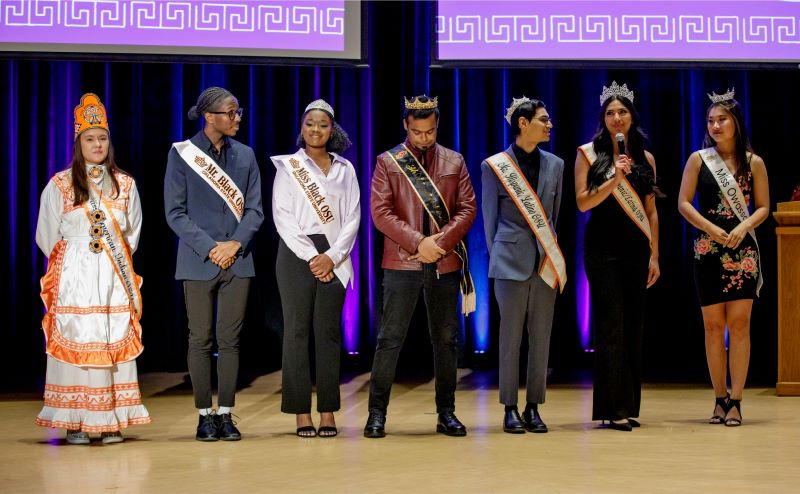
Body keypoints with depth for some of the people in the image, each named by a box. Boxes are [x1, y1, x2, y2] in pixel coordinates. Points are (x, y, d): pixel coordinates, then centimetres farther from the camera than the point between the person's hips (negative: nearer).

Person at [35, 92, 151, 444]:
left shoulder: (125, 184, 10)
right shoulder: (59, 185, 4)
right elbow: (47, 236, 7)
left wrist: (116, 260, 10)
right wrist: (68, 263, 7)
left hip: (114, 279, 2)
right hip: (74, 279, -2)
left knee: (115, 344, -3)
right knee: (74, 343, -5)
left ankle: (111, 422, 0)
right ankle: (74, 423, -1)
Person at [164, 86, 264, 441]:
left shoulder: (245, 155, 9)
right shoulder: (182, 154, 0)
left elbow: (254, 209, 7)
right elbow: (175, 212, -3)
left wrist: (236, 244, -9)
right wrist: (210, 248, -12)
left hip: (237, 261, 3)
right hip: (198, 261, -3)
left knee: (230, 340, 3)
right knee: (201, 340, 2)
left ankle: (225, 414, 10)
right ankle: (205, 415, 9)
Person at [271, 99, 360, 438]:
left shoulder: (345, 169, 13)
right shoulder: (288, 166, 6)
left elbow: (353, 217, 6)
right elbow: (282, 216, -2)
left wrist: (333, 256, -8)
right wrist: (311, 257, -10)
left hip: (333, 257, 2)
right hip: (296, 254, -2)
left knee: (329, 331, 1)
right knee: (297, 330, -3)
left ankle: (328, 413, 3)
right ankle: (301, 414, -1)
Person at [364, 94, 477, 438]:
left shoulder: (454, 162, 10)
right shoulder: (388, 162, 3)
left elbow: (467, 207, 4)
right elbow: (380, 212, -5)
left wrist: (442, 241, -11)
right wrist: (417, 243, -14)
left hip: (445, 262, 3)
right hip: (401, 263, -2)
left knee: (446, 340, 7)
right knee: (390, 339, -3)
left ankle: (446, 412, 15)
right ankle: (377, 412, 3)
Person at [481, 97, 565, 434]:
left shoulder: (554, 165, 10)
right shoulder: (494, 166, 0)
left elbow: (555, 213, 16)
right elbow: (489, 217, 5)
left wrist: (550, 249, 13)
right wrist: (497, 256, 5)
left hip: (545, 262, 3)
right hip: (511, 261, -3)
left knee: (541, 337, 4)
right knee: (511, 336, 0)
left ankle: (533, 408, 11)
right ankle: (510, 409, 7)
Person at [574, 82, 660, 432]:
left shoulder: (645, 158, 11)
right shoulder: (589, 153, 2)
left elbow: (651, 211, 12)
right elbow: (583, 202, -6)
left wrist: (654, 255, 7)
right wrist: (615, 178, -17)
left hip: (636, 249, 4)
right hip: (602, 248, -4)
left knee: (633, 327, 4)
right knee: (611, 326, -8)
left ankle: (629, 406, 11)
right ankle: (614, 408, -6)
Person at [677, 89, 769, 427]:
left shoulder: (753, 162, 4)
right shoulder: (698, 159, 4)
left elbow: (763, 207, 5)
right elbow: (683, 203, 1)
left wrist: (743, 227, -13)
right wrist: (713, 230, -11)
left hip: (743, 251, 0)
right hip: (708, 251, 1)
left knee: (739, 323, -5)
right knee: (713, 325, 2)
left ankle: (735, 400, -3)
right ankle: (720, 399, 9)